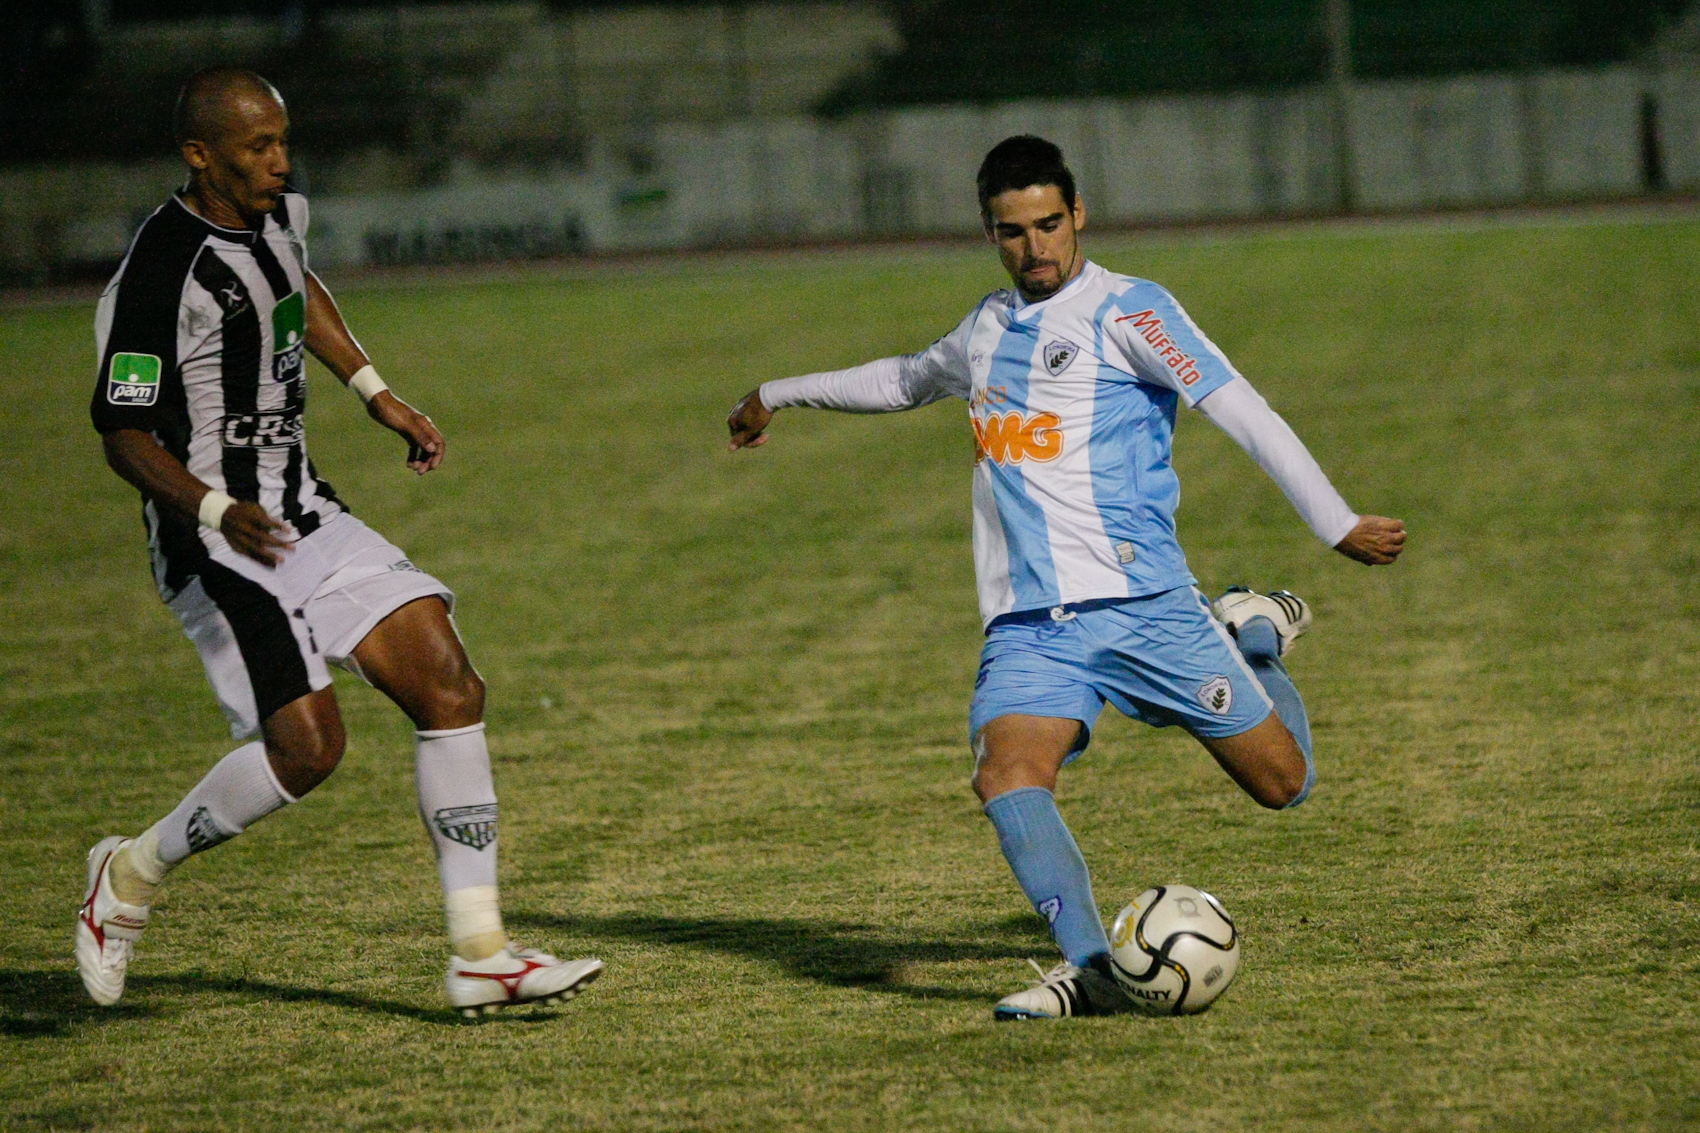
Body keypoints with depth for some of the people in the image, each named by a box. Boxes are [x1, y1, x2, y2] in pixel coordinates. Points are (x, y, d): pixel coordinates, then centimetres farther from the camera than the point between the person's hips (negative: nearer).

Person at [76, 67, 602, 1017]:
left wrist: (377, 394, 26)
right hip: (215, 537, -8)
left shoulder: (279, 211, 5)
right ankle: (132, 875, 8)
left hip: (305, 511, 8)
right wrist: (215, 511, -33)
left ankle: (479, 954, -2)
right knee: (306, 744, -18)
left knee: (449, 686, -4)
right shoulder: (160, 275, -20)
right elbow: (124, 435, -18)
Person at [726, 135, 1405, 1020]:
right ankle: (1091, 970, -31)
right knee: (1006, 776, -25)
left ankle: (1255, 637, 29)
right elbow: (907, 380, 41)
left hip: (1139, 601, -4)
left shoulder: (1126, 311, -1)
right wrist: (779, 396, 52)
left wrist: (1336, 525, -15)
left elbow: (1239, 411, -8)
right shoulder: (987, 330, 19)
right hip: (1028, 624, 4)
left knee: (1282, 782, -2)